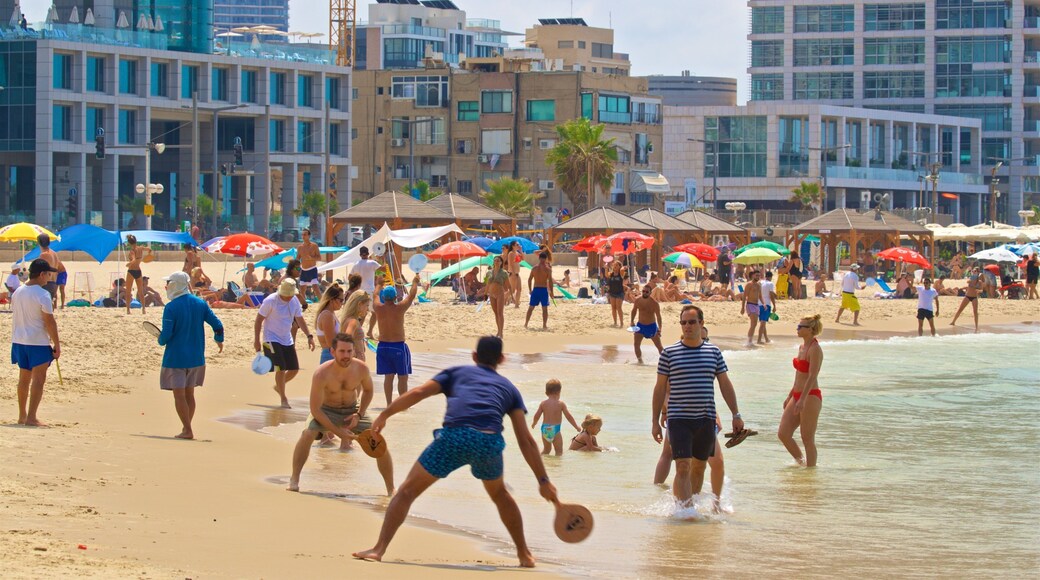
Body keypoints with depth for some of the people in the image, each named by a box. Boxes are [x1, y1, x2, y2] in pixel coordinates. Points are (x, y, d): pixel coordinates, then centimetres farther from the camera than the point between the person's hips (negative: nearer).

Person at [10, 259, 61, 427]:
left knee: (24, 378, 16)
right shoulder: (42, 295, -16)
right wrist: (57, 344, -10)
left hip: (19, 341, 7)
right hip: (38, 343, -7)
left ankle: (22, 416, 23)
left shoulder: (17, 292, 7)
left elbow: (15, 316, 14)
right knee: (38, 379, -4)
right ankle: (31, 418, -9)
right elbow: (49, 321, -16)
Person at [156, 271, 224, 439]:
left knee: (179, 395, 0)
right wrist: (219, 340, 20)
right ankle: (186, 428, 22)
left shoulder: (171, 308, -15)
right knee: (189, 394, 16)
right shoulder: (200, 303, 0)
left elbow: (166, 335, -19)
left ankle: (187, 430, -3)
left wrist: (160, 340, 5)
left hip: (175, 358, -6)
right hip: (196, 357, 6)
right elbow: (217, 325, 1)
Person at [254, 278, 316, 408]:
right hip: (272, 340, -6)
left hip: (287, 340, 6)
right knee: (281, 368, -15)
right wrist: (256, 340, -13)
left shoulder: (294, 301, 1)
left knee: (294, 369, 6)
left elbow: (299, 319, 10)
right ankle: (283, 399, -4)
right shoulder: (270, 301, -16)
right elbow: (259, 320, -11)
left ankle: (278, 386, 33)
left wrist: (309, 336, 0)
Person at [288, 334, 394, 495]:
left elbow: (368, 390, 4)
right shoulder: (322, 374, -29)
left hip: (353, 410, 3)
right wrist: (337, 431, -26)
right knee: (307, 434, -31)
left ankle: (391, 490, 7)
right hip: (326, 411, -3)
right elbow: (315, 409, -24)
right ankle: (294, 480, -16)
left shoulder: (361, 369, -19)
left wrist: (359, 415, -10)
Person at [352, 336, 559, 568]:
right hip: (490, 441, 2)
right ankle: (524, 554, 34)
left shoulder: (457, 373, 28)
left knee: (408, 490, 11)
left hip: (454, 436, -2)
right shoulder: (509, 388, 29)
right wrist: (543, 481, 21)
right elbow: (526, 440, 22)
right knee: (500, 493, 32)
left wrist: (384, 415, 21)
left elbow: (417, 393, 14)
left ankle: (379, 549, 0)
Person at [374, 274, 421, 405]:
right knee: (403, 377, 5)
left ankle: (389, 403, 9)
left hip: (383, 346, 4)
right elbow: (412, 295, 2)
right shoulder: (400, 308, -13)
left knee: (388, 376, 9)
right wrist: (415, 282, 20)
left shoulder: (378, 308, -5)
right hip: (398, 346, -4)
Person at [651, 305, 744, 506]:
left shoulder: (713, 352, 7)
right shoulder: (669, 353, 0)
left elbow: (725, 384, 12)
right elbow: (660, 388, 4)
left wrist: (736, 415, 7)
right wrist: (655, 421, 3)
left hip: (706, 420, 3)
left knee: (699, 467, 11)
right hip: (679, 420, -3)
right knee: (683, 467, -13)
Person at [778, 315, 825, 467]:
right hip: (797, 396, 9)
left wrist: (802, 400, -27)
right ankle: (801, 462, 20)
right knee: (783, 433, 6)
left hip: (810, 397, -9)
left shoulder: (815, 349, -14)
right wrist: (790, 396, 24)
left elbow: (812, 376, -21)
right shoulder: (802, 347, 14)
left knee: (808, 439, -3)